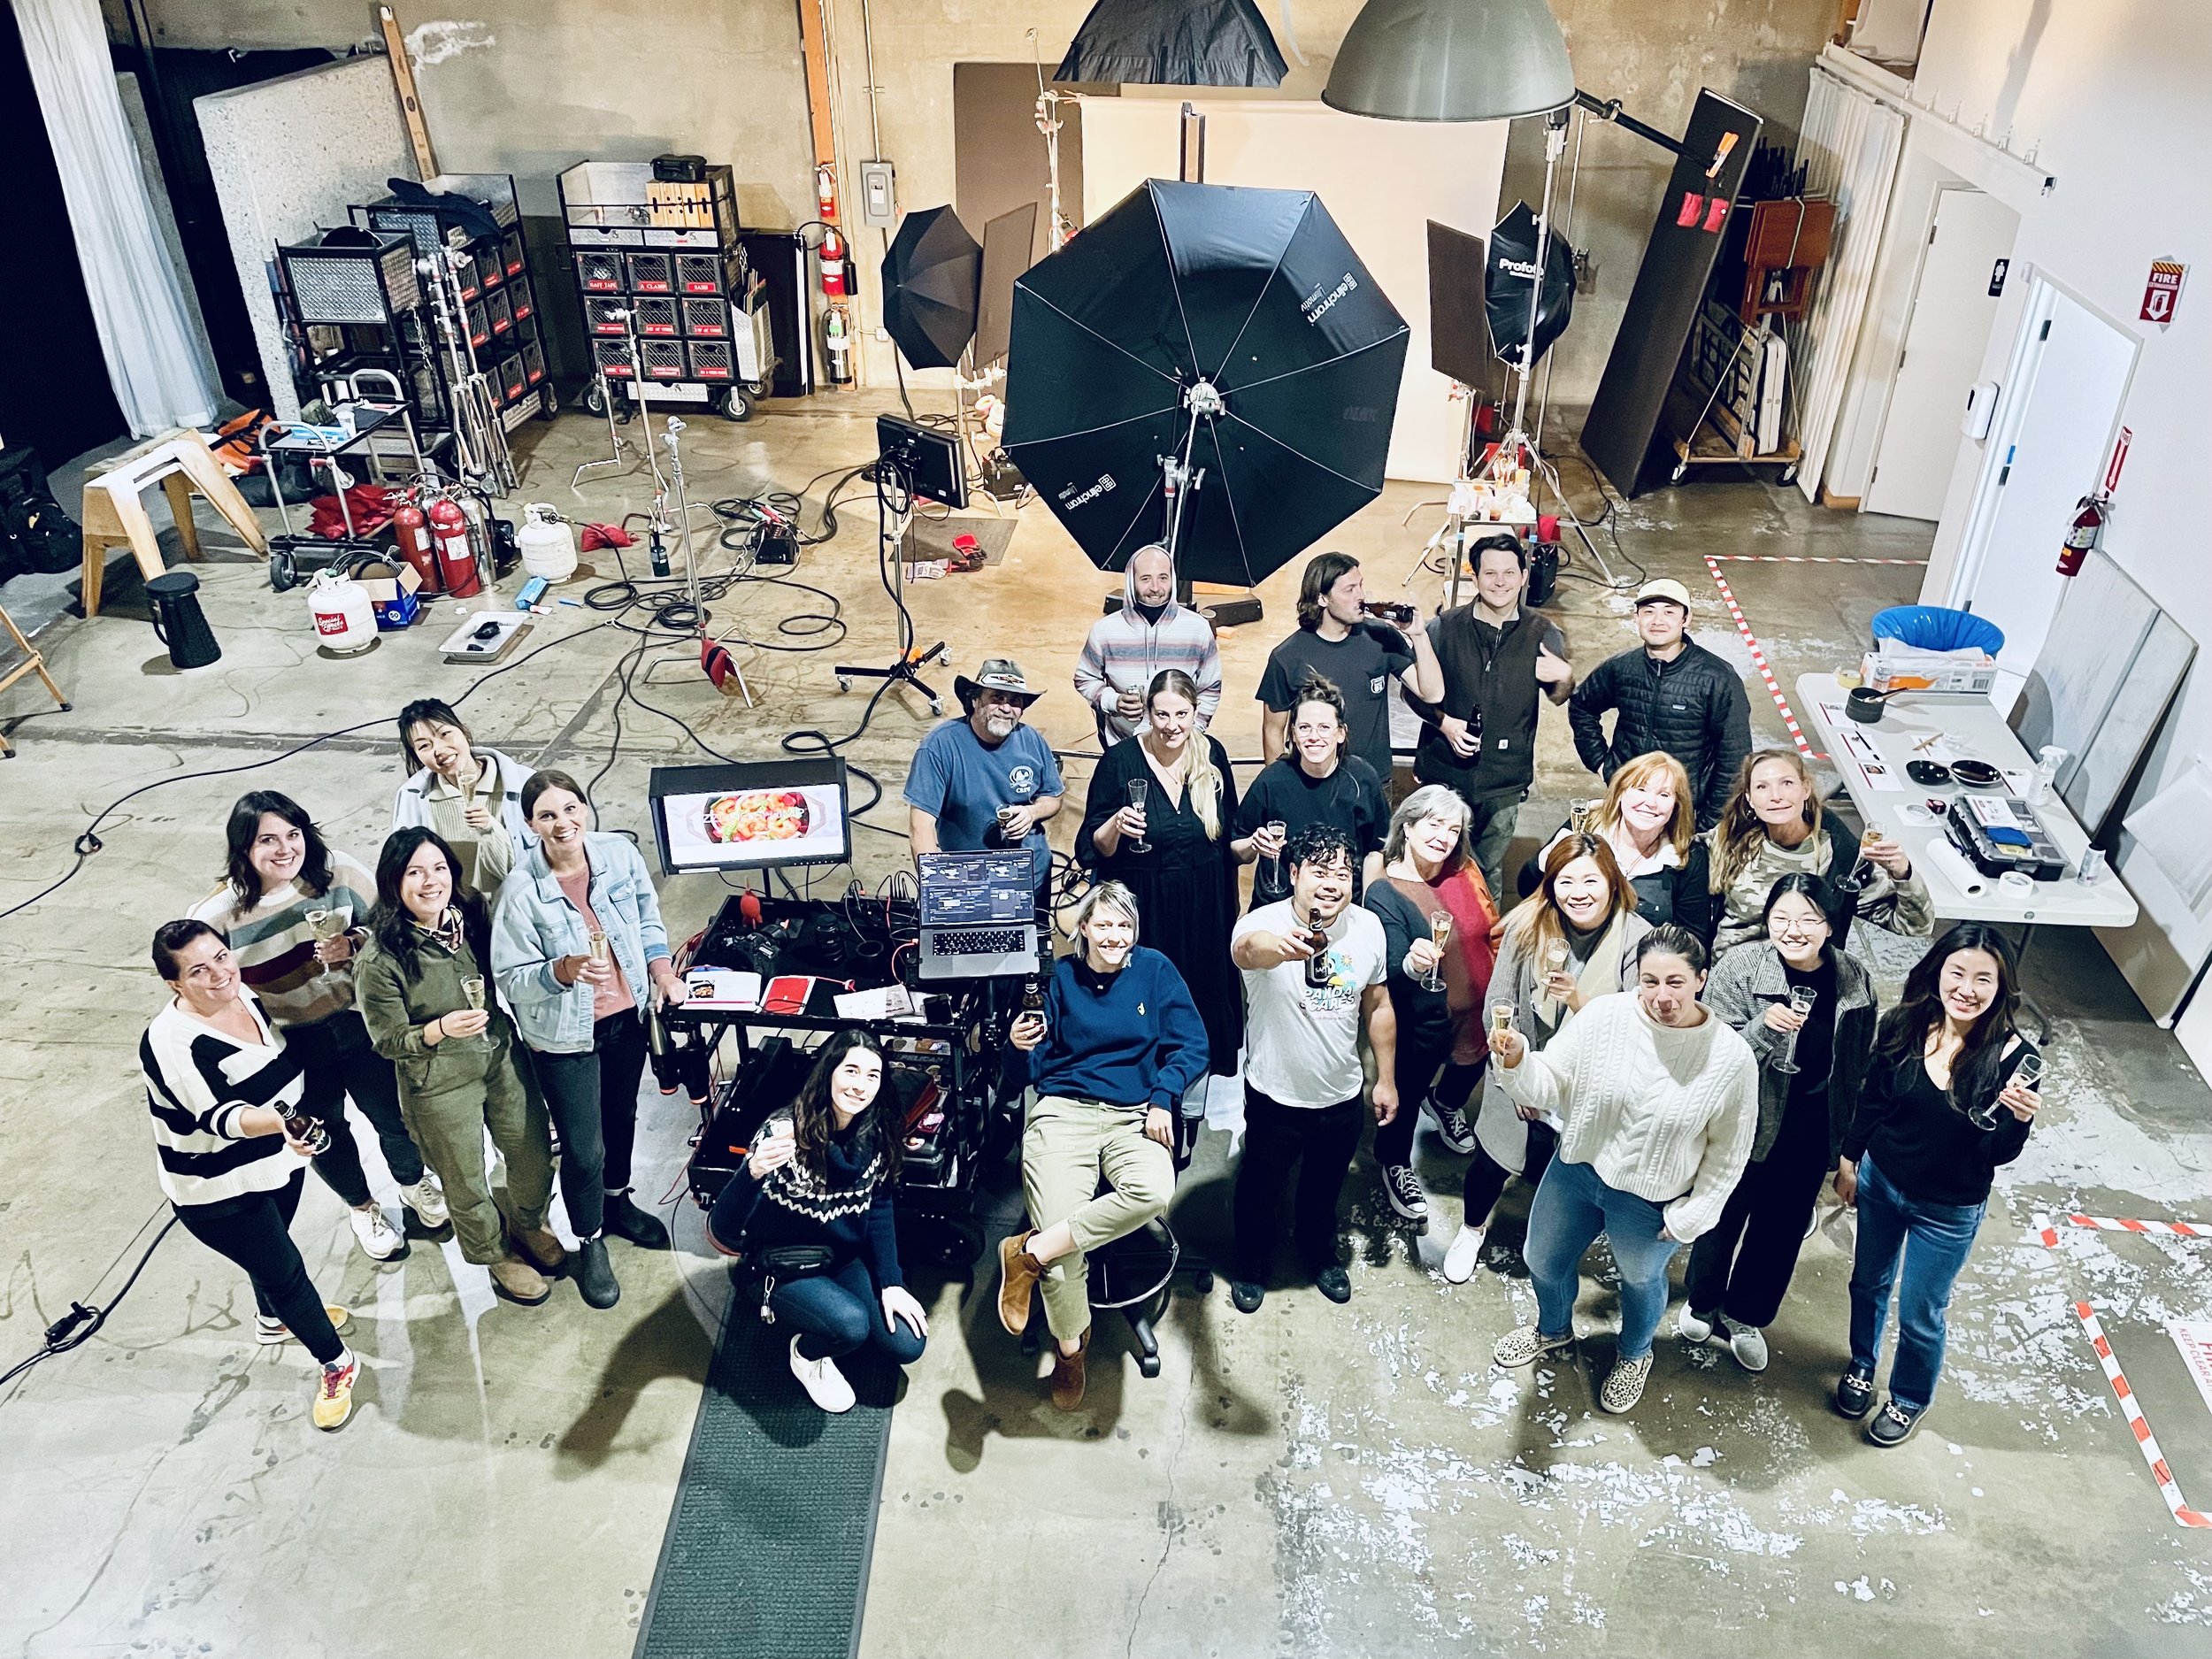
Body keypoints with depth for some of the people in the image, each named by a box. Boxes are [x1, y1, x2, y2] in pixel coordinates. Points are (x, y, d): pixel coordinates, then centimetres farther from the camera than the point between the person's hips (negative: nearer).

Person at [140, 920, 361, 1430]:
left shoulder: (247, 996, -8)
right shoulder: (172, 1043, -31)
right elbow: (220, 1116, -42)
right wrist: (278, 1123, -56)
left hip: (280, 1160, 7)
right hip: (220, 1192, -7)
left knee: (270, 1248, 28)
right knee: (285, 1269, 4)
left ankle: (273, 1318, 55)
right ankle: (336, 1364, 23)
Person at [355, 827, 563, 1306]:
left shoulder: (472, 915, -8)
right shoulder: (380, 961, -23)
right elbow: (389, 1042, -15)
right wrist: (442, 1030, -31)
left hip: (502, 1058, 5)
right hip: (439, 1085, -5)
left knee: (535, 1155, 19)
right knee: (467, 1183, 16)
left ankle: (528, 1226, 50)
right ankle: (495, 1255, 44)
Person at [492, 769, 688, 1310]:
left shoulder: (620, 853, -13)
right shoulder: (521, 890, -24)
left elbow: (648, 918, 4)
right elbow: (511, 977, -18)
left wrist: (661, 968, -9)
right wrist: (565, 971, -35)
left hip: (626, 1017, 4)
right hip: (565, 1035, -4)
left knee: (622, 1116, 26)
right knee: (584, 1148, 7)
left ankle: (617, 1203, 54)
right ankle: (590, 1243, 34)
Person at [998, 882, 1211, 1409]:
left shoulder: (1155, 970, 8)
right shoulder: (1061, 976, 9)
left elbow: (1191, 1045, 6)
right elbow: (1039, 1063, 10)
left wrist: (1163, 1099, -9)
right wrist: (1021, 1045, -12)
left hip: (1133, 1115, 1)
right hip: (1064, 1110, 0)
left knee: (1154, 1192, -34)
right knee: (1061, 1236, -19)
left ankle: (1030, 1252, -19)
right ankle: (1071, 1345, 11)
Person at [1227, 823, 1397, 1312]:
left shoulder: (1367, 926, -10)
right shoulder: (1266, 922, -26)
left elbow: (1378, 1005, 4)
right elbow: (1247, 948, -52)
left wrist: (1387, 1078, 9)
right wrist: (1280, 945, -75)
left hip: (1342, 1097, 4)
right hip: (1275, 1098, -4)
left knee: (1325, 1186, 28)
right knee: (1260, 1187, 21)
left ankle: (1319, 1250, 57)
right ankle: (1252, 1262, 49)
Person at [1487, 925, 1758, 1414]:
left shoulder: (1731, 1058, -22)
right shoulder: (1603, 1017, -20)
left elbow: (1728, 1151, -9)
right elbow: (1549, 1085, -15)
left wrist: (1693, 1214, -8)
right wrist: (1516, 1061, -36)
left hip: (1651, 1203, -2)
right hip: (1576, 1173, 2)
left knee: (1641, 1279, 25)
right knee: (1544, 1260, 23)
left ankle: (1634, 1355, 59)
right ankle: (1553, 1330, 58)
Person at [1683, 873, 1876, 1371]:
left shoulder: (1853, 979, -9)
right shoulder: (1740, 966, -20)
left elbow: (1859, 1064, 5)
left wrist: (1846, 1136, 11)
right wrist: (1764, 1027, -37)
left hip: (1810, 1136, 3)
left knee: (1781, 1228, 20)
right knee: (1724, 1218, 18)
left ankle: (1744, 1316, 44)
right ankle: (1701, 1303, 45)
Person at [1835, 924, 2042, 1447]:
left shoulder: (2011, 1057, -24)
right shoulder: (1903, 1026, -16)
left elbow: (1998, 1155, -18)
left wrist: (2019, 1119, -37)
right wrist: (1848, 1160, 8)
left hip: (1949, 1212, -3)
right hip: (1879, 1182, 3)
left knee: (1919, 1315, 15)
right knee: (1869, 1283, 24)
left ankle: (1910, 1399, 43)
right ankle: (1862, 1365, 52)